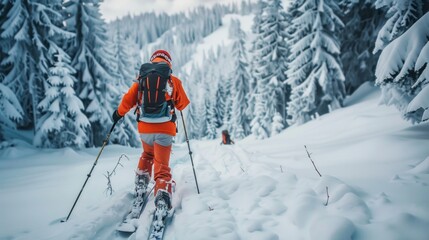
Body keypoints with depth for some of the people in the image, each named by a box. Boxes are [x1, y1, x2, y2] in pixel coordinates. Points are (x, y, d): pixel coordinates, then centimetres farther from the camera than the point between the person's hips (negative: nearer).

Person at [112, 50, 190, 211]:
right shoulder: (174, 81, 2)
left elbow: (128, 99, 4)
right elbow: (183, 105, 12)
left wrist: (119, 113, 21)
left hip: (145, 128, 2)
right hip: (165, 129, -2)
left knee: (147, 154, 32)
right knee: (162, 166, 2)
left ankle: (141, 184, 25)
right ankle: (163, 193, -20)